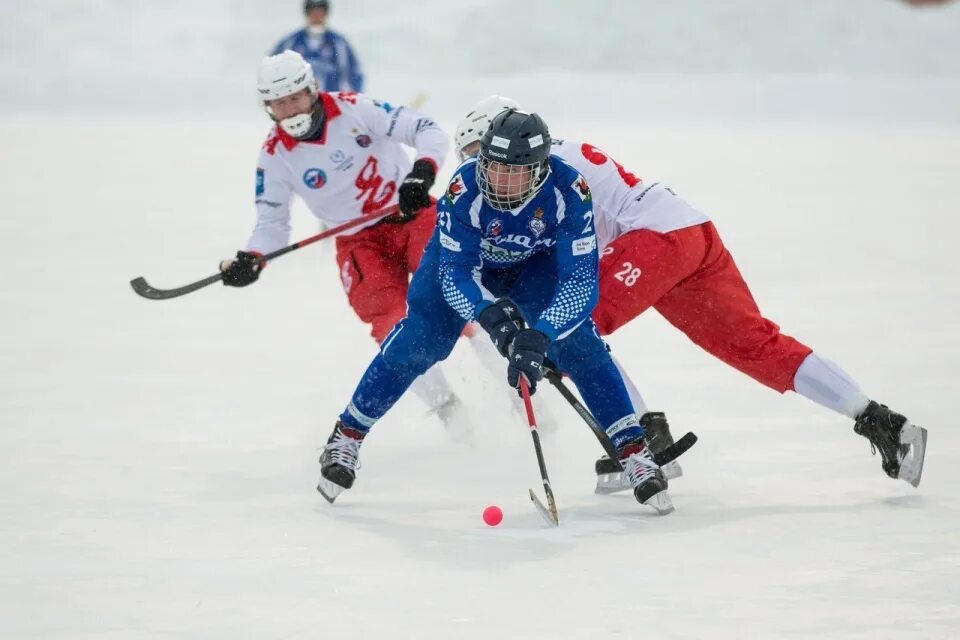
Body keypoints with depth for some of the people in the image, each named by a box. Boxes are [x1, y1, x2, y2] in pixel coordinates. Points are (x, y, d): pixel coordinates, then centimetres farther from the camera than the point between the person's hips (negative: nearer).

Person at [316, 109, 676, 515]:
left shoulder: (568, 192, -37)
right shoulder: (465, 189, -38)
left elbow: (581, 279, -37)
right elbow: (454, 272, -34)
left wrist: (539, 337, -50)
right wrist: (489, 314, -53)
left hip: (535, 263, 1)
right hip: (462, 256, -1)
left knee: (578, 342, -17)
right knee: (419, 341, -14)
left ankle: (634, 452, -8)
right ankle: (346, 437, 4)